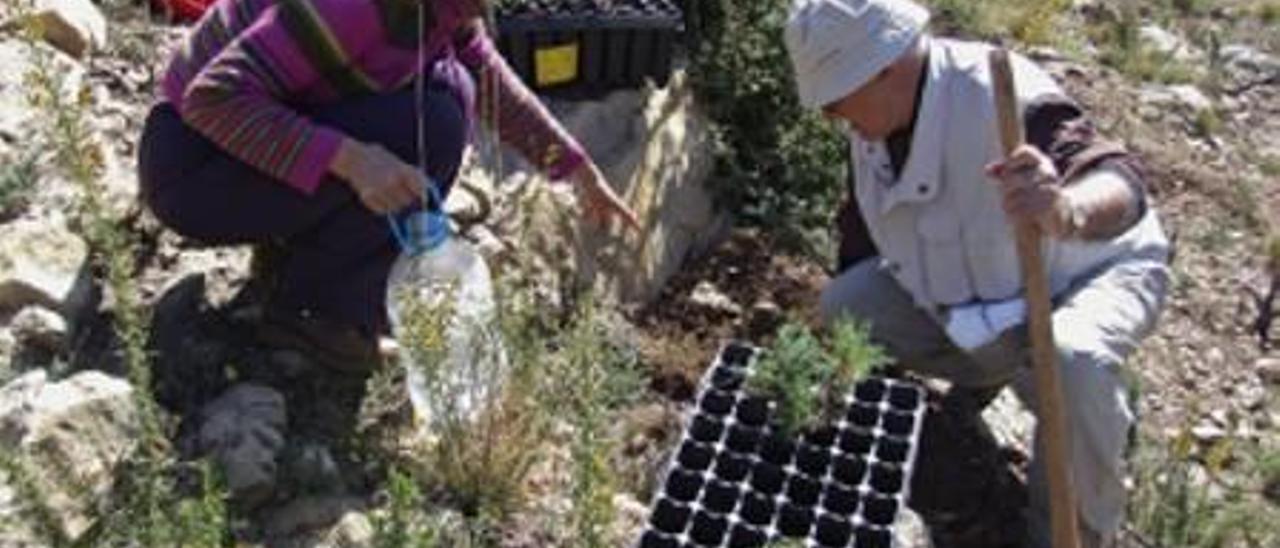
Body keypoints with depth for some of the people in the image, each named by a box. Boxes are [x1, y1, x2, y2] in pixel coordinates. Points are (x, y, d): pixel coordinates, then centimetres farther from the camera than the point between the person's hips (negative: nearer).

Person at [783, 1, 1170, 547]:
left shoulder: (1000, 97, -35)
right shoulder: (874, 114, -12)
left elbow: (1120, 183, -49)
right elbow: (863, 217, 3)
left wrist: (1066, 212, -72)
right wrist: (850, 312, 7)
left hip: (1087, 272, -6)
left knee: (1074, 363, -38)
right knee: (840, 310, -6)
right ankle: (987, 376, 18)